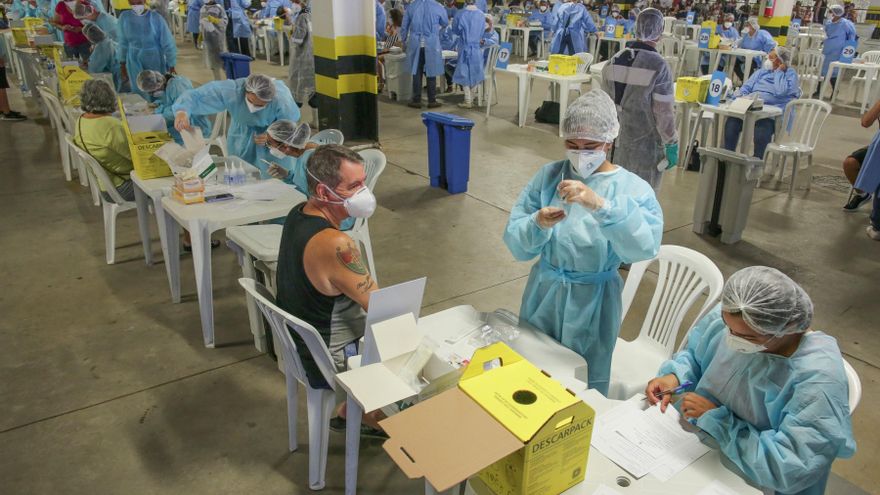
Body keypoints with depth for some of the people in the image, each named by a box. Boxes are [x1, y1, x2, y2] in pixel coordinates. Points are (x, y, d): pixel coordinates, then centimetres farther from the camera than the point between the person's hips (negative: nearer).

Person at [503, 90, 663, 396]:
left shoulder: (633, 188, -12)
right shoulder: (548, 176, -5)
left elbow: (645, 246, -31)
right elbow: (514, 242, -9)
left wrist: (599, 204, -43)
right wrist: (538, 225, -30)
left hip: (592, 302, -2)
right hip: (543, 294, 3)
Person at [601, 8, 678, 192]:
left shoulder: (613, 61, 0)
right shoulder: (658, 66, -19)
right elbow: (664, 112, -17)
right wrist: (672, 145, -7)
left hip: (618, 140, 6)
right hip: (647, 145, -6)